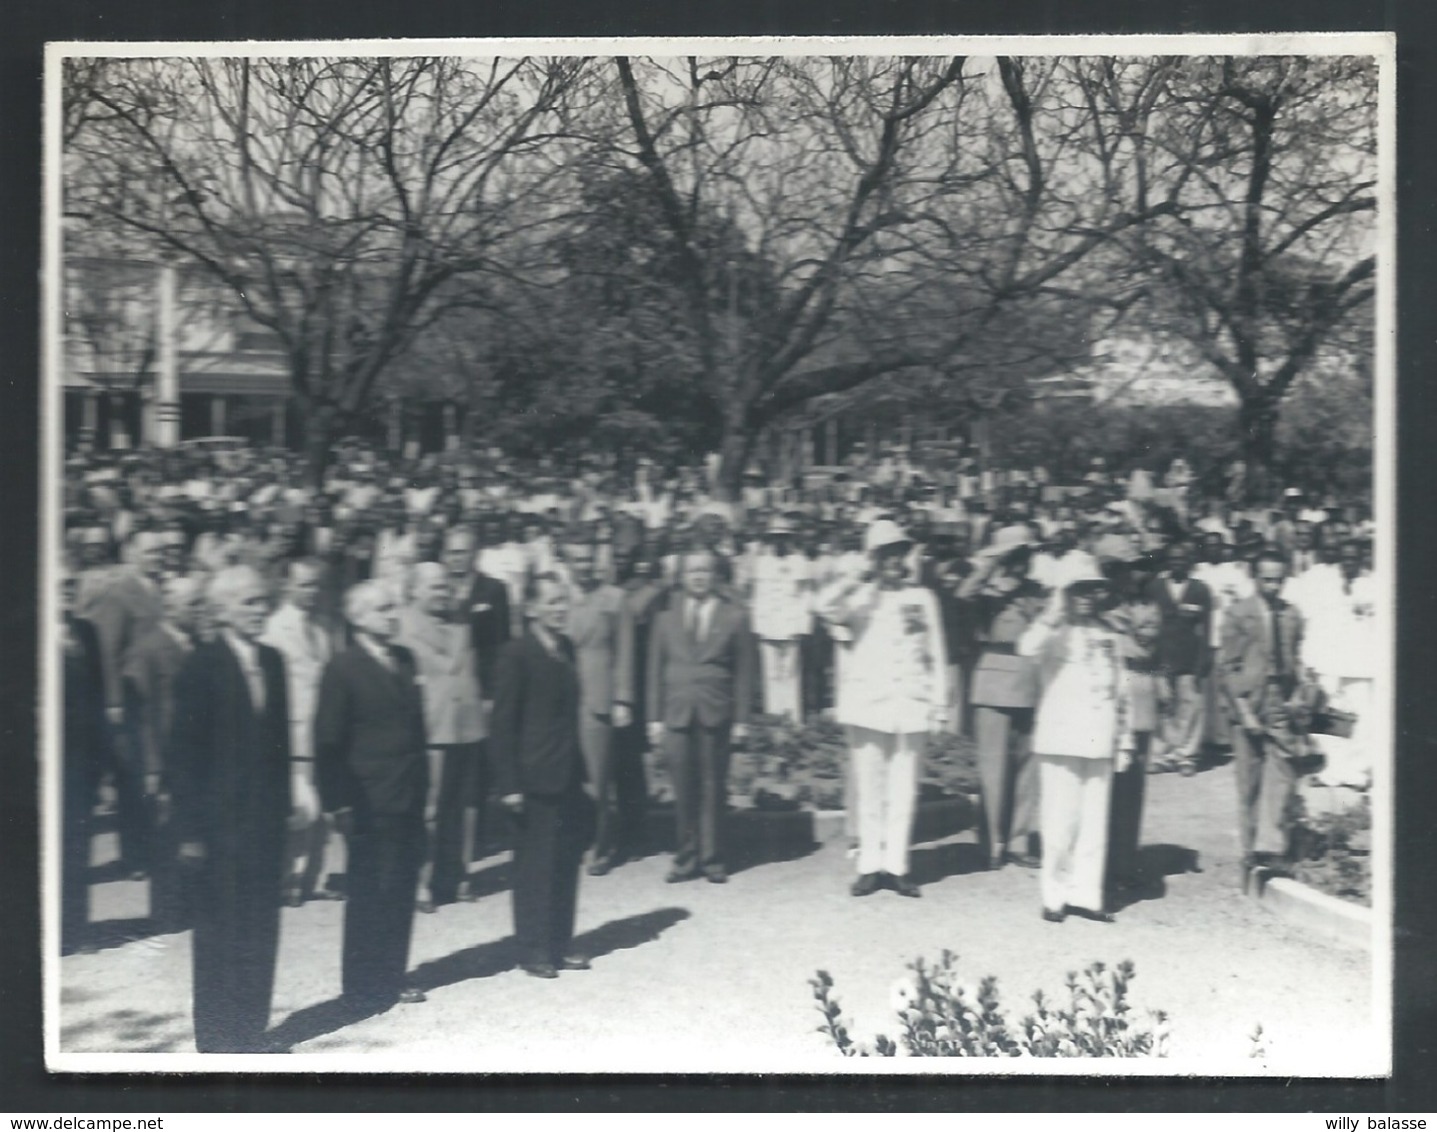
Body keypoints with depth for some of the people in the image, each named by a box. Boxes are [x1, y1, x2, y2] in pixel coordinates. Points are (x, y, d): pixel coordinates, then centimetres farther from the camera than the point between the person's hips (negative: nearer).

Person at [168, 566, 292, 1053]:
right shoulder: (201, 666, -9)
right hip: (219, 825, -5)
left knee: (260, 933, 10)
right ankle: (217, 1040, 15)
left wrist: (283, 807, 8)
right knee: (218, 935, 4)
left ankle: (250, 1032, 21)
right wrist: (190, 831, -11)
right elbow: (185, 753, -10)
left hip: (265, 823, 5)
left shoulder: (272, 661, 8)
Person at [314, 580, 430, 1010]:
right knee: (368, 896, 3)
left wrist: (423, 783, 11)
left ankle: (391, 977, 24)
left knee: (401, 893, 12)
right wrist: (337, 803, -13)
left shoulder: (405, 660, 10)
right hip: (370, 804, -6)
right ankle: (363, 986, 15)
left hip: (410, 799, 6)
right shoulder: (342, 669, -10)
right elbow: (328, 742, -10)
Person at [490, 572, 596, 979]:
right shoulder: (517, 654, -12)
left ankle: (559, 945, 23)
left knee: (565, 865, 12)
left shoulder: (565, 649, 11)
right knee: (534, 868, 2)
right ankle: (533, 950, 13)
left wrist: (581, 773, 14)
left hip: (567, 778, 7)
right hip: (534, 781, -7)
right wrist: (509, 784, -15)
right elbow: (503, 724, -12)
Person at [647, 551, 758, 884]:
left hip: (717, 715, -1)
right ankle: (686, 858, 12)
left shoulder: (734, 616, 5)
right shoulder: (666, 617, 10)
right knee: (683, 791, 2)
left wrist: (741, 718, -2)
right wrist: (654, 716, 4)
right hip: (676, 714, 1)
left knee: (713, 790, 2)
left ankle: (712, 859, 12)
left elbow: (744, 671, 4)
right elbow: (655, 669, 10)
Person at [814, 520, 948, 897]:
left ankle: (896, 865, 10)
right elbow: (826, 607, -18)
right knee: (869, 789, 2)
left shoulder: (923, 597, 9)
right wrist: (860, 577, -10)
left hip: (911, 705, 1)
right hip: (866, 703, -1)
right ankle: (869, 865, 9)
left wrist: (940, 704, 6)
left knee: (903, 790, 3)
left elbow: (936, 655, 11)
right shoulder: (859, 596, 4)